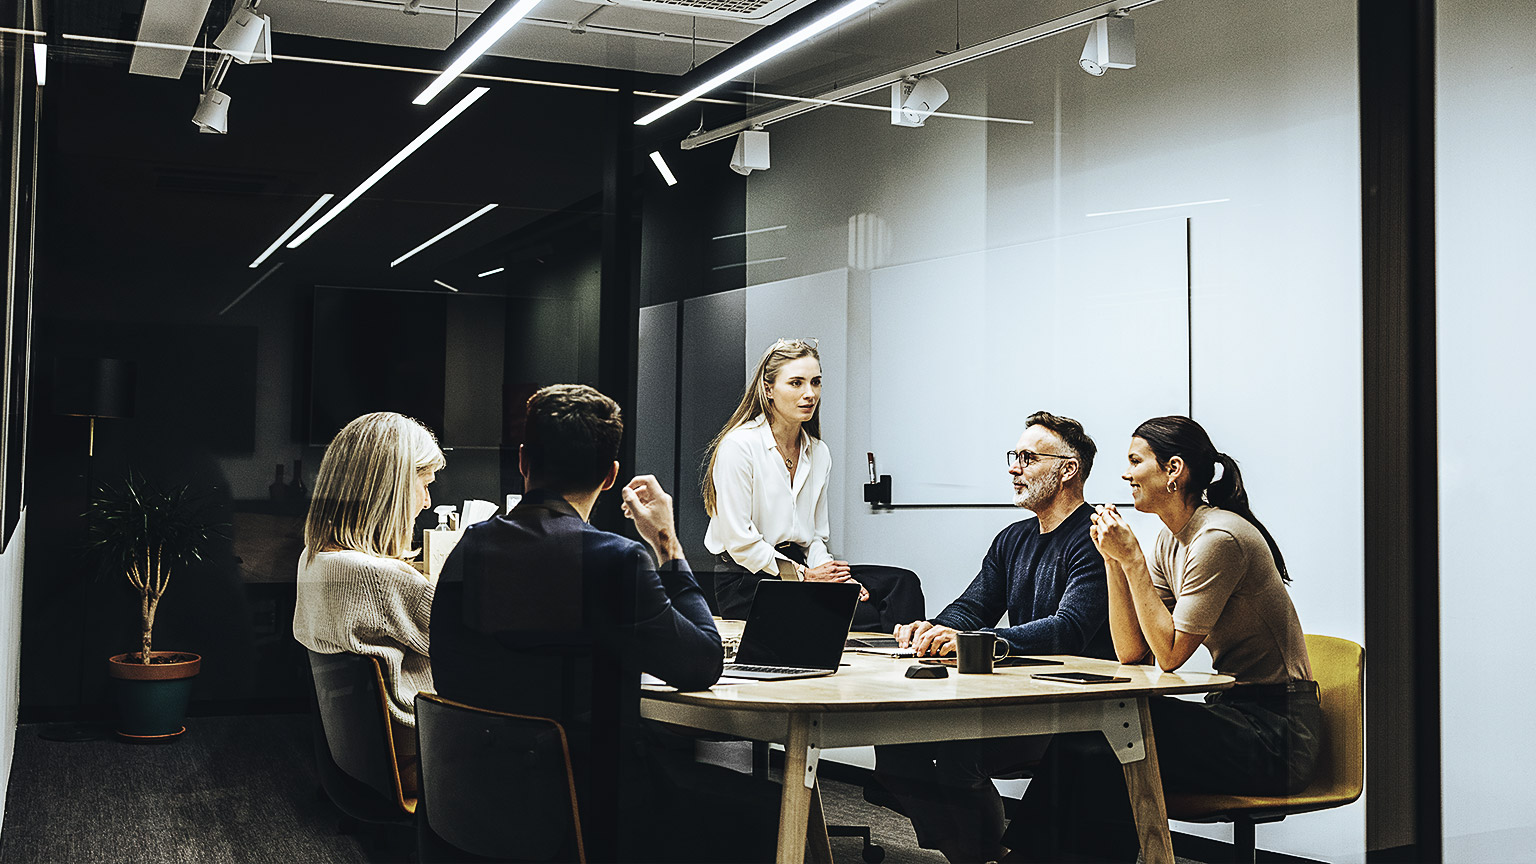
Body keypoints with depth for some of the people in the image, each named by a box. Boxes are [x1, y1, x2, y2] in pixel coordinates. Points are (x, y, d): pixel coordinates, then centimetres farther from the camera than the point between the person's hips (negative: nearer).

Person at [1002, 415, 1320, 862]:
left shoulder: (1219, 539, -18)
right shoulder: (1171, 540, 10)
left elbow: (1170, 653, -18)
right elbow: (1132, 653, 6)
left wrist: (1132, 559, -16)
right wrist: (1114, 559, -1)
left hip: (1276, 732, -8)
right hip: (1235, 715, 8)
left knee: (1100, 749, -21)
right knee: (1083, 734, -10)